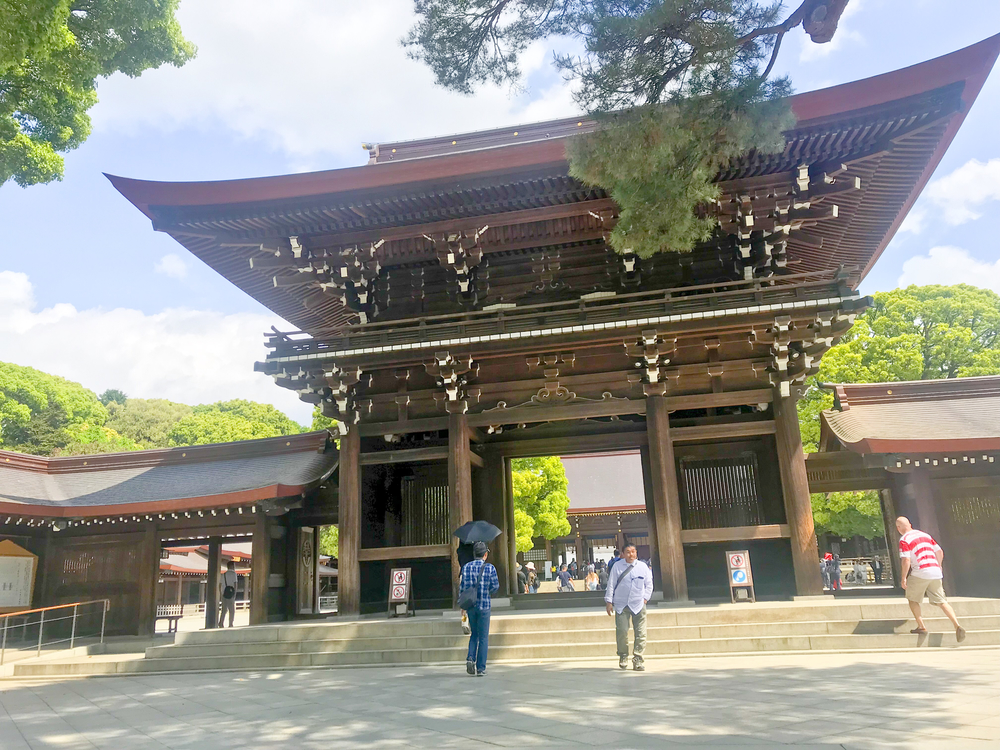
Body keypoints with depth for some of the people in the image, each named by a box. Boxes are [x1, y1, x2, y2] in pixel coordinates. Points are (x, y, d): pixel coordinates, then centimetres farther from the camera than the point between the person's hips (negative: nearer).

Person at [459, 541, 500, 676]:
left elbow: (462, 587, 0)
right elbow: (495, 588, -7)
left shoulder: (466, 567, 1)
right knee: (483, 637, 5)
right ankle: (481, 668, 5)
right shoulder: (490, 568, -6)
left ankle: (470, 658, -2)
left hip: (470, 605, 3)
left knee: (474, 634, 19)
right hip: (484, 605, -3)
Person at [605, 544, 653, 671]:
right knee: (621, 631, -5)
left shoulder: (643, 567, 6)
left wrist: (645, 598, 3)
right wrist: (609, 602, 2)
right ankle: (623, 656, 17)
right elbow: (611, 584, 5)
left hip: (638, 605, 1)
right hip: (621, 605, -1)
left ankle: (637, 659, 6)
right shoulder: (617, 567, 1)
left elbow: (649, 585, 14)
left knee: (640, 633, -3)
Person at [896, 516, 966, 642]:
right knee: (941, 601, 9)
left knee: (912, 599, 13)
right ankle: (957, 626, -8)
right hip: (936, 573, 6)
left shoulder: (904, 540, -5)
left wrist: (903, 578, -6)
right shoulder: (925, 535, 16)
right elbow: (940, 552, 20)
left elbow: (906, 560, -15)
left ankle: (921, 627, 9)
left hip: (920, 573, -6)